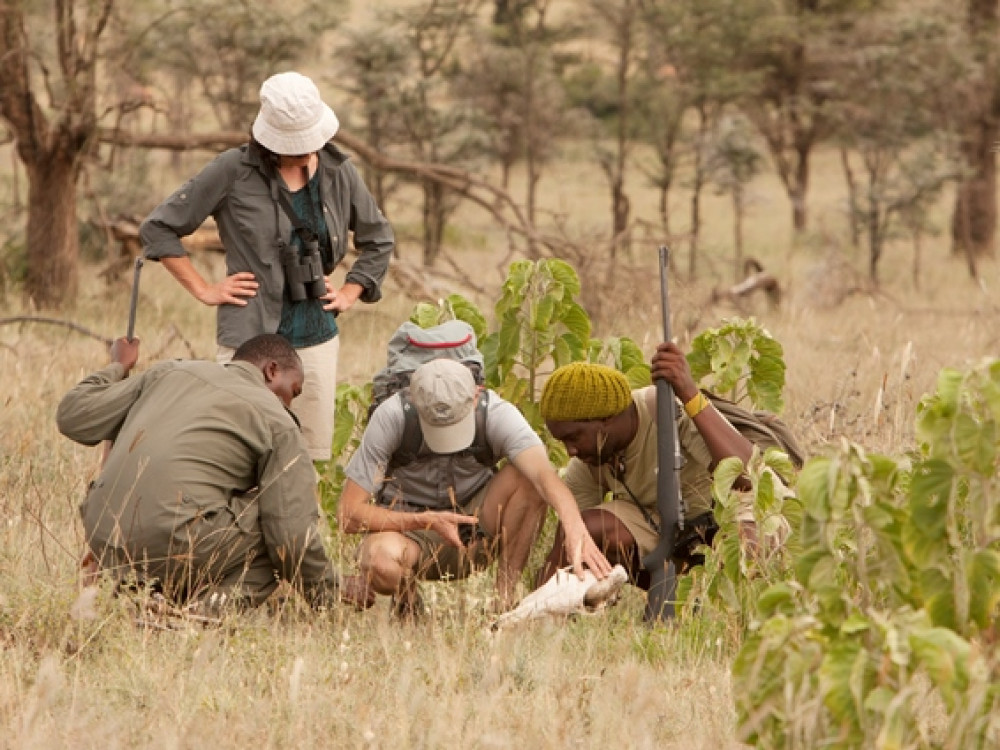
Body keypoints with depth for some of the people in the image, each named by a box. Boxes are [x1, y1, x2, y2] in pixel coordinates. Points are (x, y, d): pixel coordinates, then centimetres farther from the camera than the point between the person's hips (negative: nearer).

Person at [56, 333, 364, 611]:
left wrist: (116, 368, 37)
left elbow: (72, 416, 19)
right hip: (174, 547, -6)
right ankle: (211, 605, -10)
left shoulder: (169, 373, 18)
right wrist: (329, 598, 16)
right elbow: (295, 538, -1)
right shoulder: (278, 423, 6)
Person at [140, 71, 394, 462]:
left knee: (311, 459, 4)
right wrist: (203, 289, -3)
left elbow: (378, 240, 23)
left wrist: (350, 293, 10)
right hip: (250, 338, -4)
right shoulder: (234, 170, -5)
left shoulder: (338, 172, 7)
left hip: (317, 338, 4)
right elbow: (157, 228, 0)